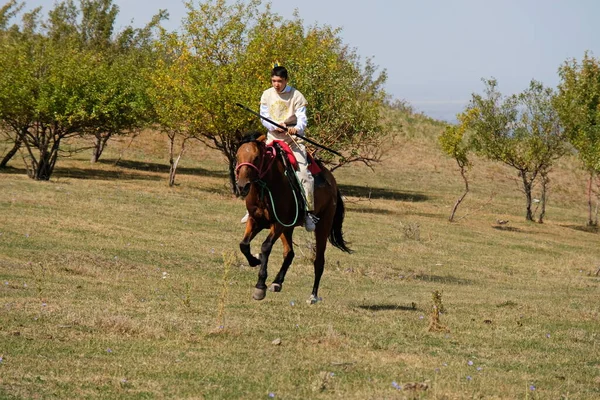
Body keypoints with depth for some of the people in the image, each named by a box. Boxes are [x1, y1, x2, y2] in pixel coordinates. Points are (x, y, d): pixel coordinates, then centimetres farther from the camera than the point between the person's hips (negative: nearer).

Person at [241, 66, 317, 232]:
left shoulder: (296, 96, -6)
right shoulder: (267, 95, 4)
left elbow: (302, 118, -12)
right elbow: (264, 118, 2)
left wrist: (296, 128, -35)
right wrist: (276, 126, -19)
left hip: (293, 138, -3)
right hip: (273, 137, 3)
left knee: (303, 173, -19)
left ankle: (309, 212, -15)